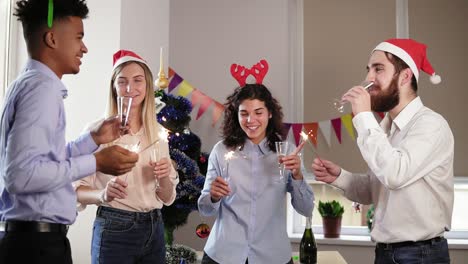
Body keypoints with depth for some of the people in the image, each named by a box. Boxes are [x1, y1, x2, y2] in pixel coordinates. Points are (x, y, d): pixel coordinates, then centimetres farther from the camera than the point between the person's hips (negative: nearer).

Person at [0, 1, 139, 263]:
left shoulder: (29, 84, 15)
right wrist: (96, 162, -19)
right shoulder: (42, 86, -17)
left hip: (30, 237, 10)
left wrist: (93, 139, 13)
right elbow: (21, 173, -26)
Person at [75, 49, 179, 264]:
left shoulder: (159, 134, 5)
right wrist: (103, 195, -27)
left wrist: (164, 178, -11)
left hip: (154, 229, 5)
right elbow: (77, 189, -8)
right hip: (114, 229, -4)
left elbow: (167, 197, 9)